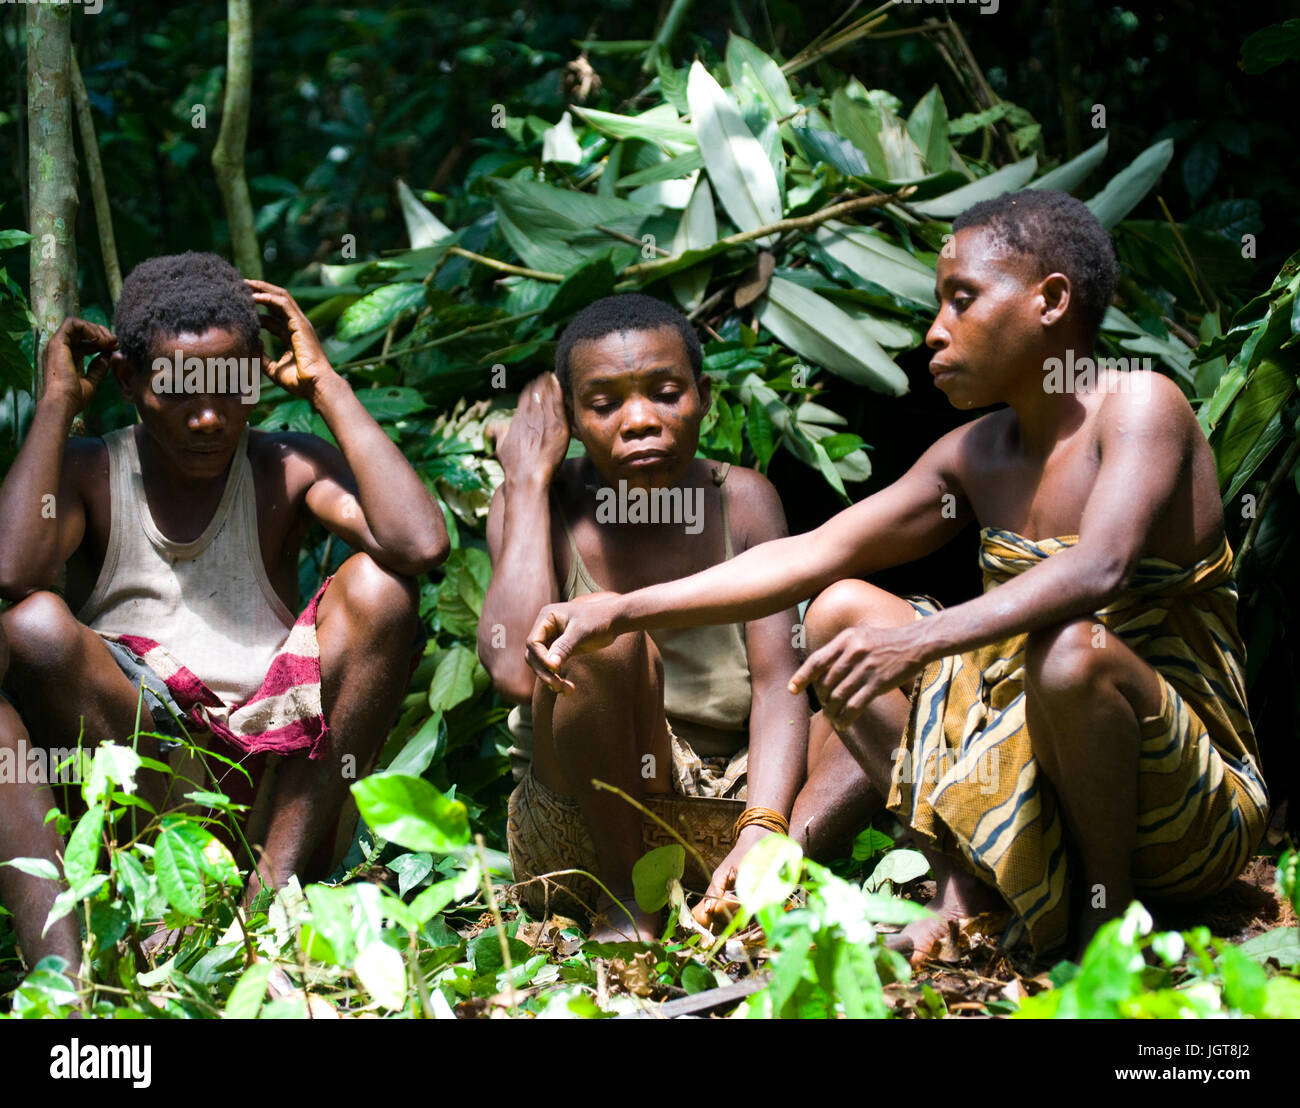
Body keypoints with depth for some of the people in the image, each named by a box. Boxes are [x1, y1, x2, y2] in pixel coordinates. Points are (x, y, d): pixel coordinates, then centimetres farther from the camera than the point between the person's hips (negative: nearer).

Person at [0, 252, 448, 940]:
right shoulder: (86, 474, 3)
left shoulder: (287, 470, 4)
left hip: (272, 764, 1)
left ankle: (277, 882, -22)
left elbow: (421, 546, -17)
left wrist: (325, 386, -8)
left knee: (378, 586, -19)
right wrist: (57, 404, -9)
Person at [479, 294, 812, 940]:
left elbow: (777, 682, -11)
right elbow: (515, 672, -27)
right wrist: (528, 479, -17)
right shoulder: (543, 506, -7)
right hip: (580, 833, -3)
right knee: (597, 622, -28)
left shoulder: (742, 501, 0)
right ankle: (624, 904, -16)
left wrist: (763, 834, -30)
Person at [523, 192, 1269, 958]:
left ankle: (1109, 915, -13)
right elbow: (812, 556, 6)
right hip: (1035, 759, 7)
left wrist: (923, 641, -44)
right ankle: (967, 884, -5)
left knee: (1071, 650, -38)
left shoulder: (1141, 406, -15)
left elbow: (1099, 569, -34)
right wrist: (620, 614, -3)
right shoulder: (976, 456, 6)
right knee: (841, 611, 5)